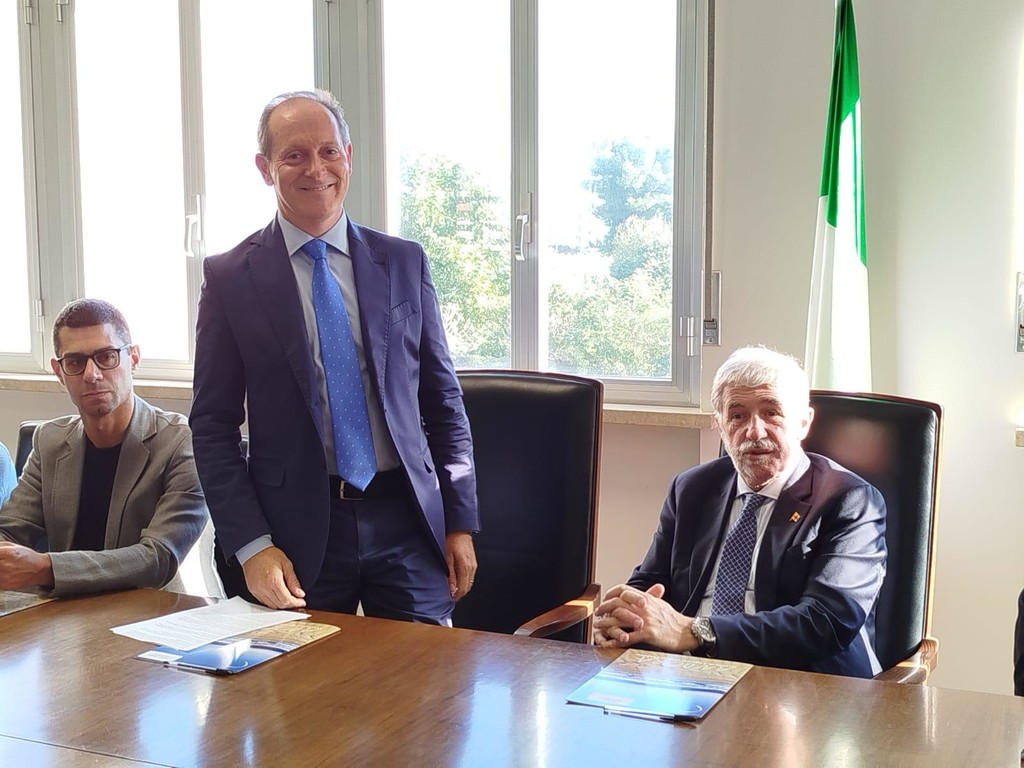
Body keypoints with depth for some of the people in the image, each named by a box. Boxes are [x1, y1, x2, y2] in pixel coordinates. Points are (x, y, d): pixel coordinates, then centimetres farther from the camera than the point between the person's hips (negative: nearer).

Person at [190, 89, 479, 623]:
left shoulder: (404, 262, 6)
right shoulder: (230, 277, 0)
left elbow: (443, 399, 9)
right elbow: (213, 427, 0)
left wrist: (460, 523, 6)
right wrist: (251, 546, -8)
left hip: (406, 520, 2)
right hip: (297, 532, -1)